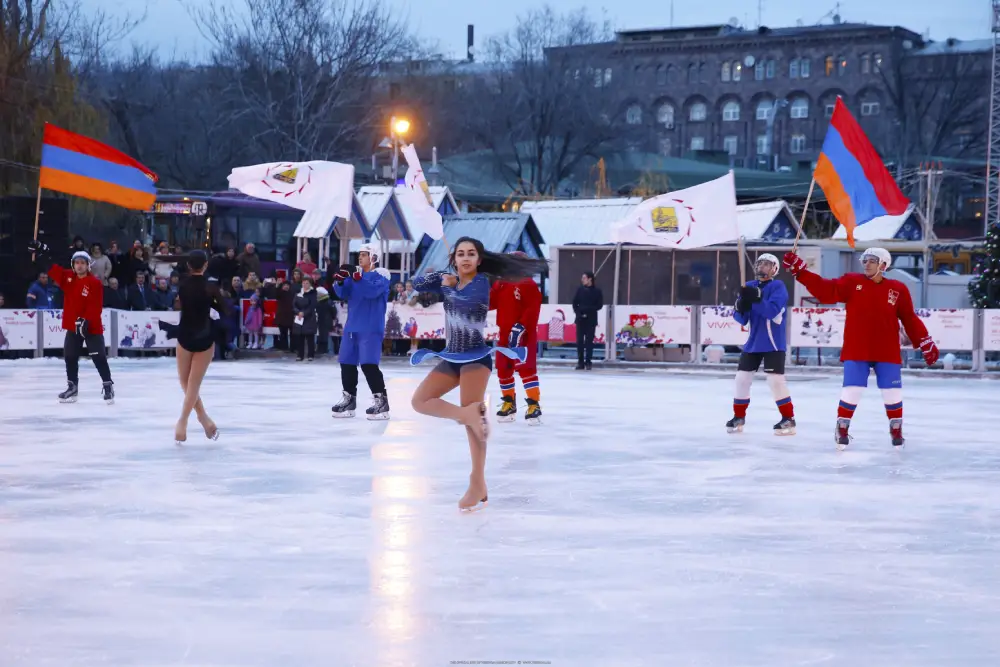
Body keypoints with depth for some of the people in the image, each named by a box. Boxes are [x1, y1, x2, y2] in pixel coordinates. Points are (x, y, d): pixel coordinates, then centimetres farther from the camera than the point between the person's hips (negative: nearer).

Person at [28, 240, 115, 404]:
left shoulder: (95, 283, -13)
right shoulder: (68, 277, 5)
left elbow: (96, 306, -18)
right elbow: (53, 269, 5)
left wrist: (85, 320, -26)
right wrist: (42, 252, -5)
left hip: (92, 326, -6)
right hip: (72, 326, 6)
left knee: (98, 357, -5)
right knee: (70, 357, 10)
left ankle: (108, 386, 3)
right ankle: (72, 387, 21)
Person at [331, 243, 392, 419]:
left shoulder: (381, 275, -7)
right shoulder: (355, 273, 12)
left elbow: (372, 291, -24)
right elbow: (343, 294, 6)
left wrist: (356, 277, -34)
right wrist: (340, 281, -14)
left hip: (371, 328, -7)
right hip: (352, 326, 7)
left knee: (368, 364, -16)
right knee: (347, 363, 10)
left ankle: (381, 401, -12)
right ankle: (349, 400, 22)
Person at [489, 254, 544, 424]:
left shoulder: (529, 284, -10)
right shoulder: (501, 284, 12)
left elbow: (533, 309, -18)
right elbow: (491, 302, 11)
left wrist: (521, 327, -24)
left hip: (524, 334, -7)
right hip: (505, 334, 7)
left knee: (526, 368, -13)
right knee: (503, 369, 10)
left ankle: (534, 404, -12)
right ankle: (509, 403, 23)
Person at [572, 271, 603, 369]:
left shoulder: (597, 291, -2)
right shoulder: (580, 289, 5)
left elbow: (599, 305, -3)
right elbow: (575, 302, 8)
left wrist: (589, 310, -13)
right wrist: (578, 312, -7)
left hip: (591, 319, -2)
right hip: (580, 319, 2)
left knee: (589, 341, -1)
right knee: (580, 341, 1)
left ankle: (588, 362, 4)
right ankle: (580, 362, 5)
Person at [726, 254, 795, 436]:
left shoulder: (778, 287, -8)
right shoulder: (749, 287, 9)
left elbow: (772, 311, -23)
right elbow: (741, 318, 5)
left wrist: (755, 298, -34)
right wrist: (741, 306, -18)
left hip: (773, 343, -6)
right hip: (753, 342, 6)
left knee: (775, 380, -13)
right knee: (742, 378, 5)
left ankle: (789, 419, -4)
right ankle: (739, 417, 19)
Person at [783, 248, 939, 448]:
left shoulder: (898, 289, 1)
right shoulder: (851, 282, 0)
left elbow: (910, 319, 5)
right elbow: (825, 289, -7)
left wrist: (926, 343, 3)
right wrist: (799, 270, -16)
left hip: (887, 353, 1)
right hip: (856, 351, -1)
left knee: (893, 393, 5)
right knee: (852, 391, -3)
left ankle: (896, 430, 24)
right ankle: (842, 428, 14)